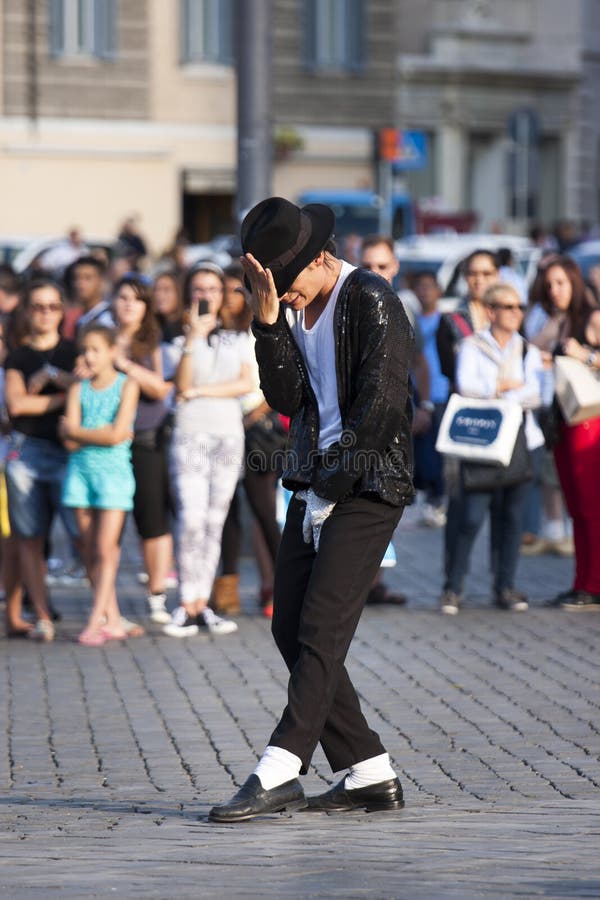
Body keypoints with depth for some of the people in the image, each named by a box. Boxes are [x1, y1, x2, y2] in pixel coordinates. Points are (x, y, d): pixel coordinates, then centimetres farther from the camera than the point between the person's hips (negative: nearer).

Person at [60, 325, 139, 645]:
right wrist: (101, 433, -10)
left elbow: (117, 435, -10)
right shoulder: (78, 389, 10)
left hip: (113, 469, -4)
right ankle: (113, 620, 6)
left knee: (106, 549, -10)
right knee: (89, 552, 2)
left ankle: (96, 620, -12)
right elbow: (70, 442, 0)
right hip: (81, 469, 4)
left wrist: (75, 431, -3)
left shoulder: (127, 386, 1)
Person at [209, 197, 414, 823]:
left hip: (368, 488, -9)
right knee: (291, 628, 4)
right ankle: (369, 774, 9)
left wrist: (336, 477, -12)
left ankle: (277, 773, -17)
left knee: (321, 628, -13)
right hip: (314, 488, 9)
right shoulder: (295, 308, 12)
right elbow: (286, 398, 3)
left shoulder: (371, 301, -10)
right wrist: (268, 321, -8)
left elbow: (381, 402, -15)